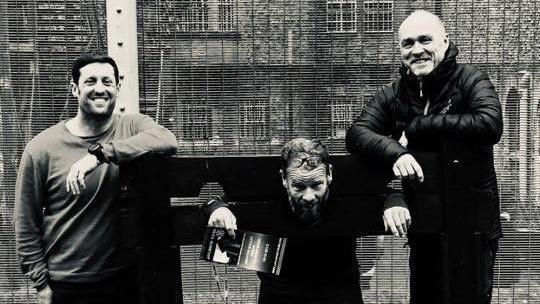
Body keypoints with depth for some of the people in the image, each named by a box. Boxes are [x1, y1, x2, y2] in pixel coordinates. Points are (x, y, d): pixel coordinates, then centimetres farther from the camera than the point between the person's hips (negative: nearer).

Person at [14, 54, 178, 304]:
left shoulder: (133, 126, -2)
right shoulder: (42, 148, -5)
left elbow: (167, 141, -25)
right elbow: (26, 225, -1)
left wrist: (100, 153, -30)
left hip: (127, 278, 1)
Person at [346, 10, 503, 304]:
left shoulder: (470, 79, -6)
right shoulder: (393, 95, 5)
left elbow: (490, 125, -23)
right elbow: (356, 133, -5)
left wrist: (416, 127, -18)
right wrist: (395, 151, -26)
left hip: (470, 225, -4)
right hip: (421, 225, 4)